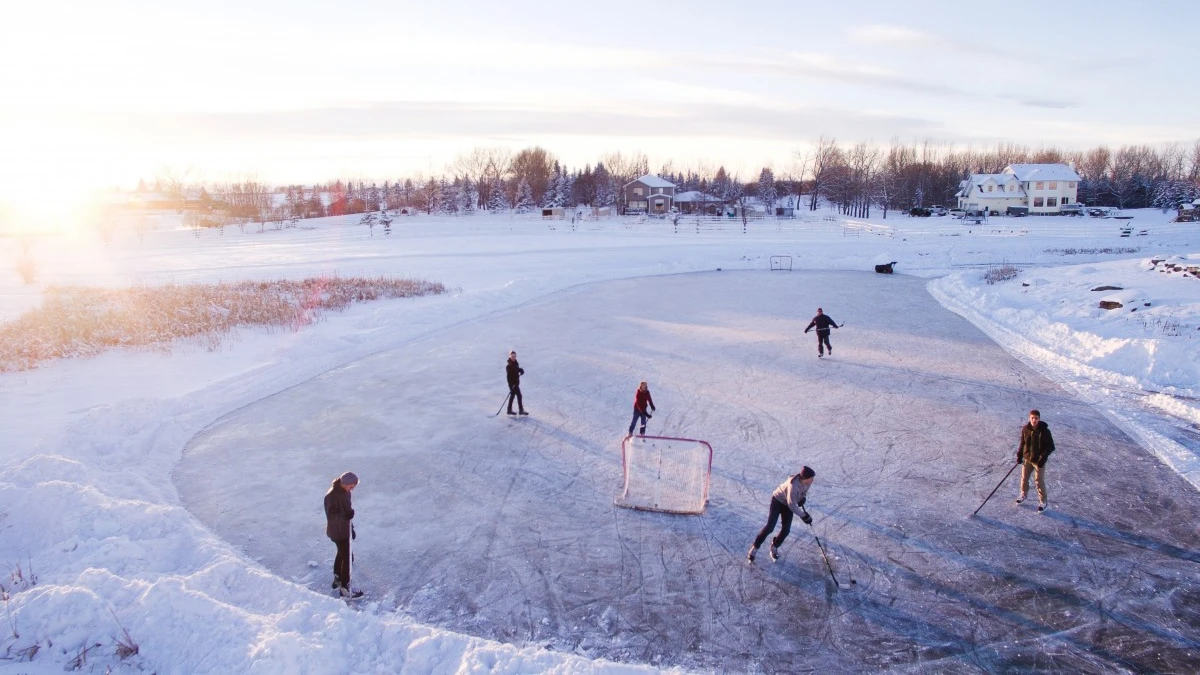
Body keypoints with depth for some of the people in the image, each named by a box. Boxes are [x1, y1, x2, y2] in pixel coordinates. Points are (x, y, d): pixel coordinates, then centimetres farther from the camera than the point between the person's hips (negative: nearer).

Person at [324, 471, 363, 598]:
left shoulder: (345, 491, 0)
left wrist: (351, 528, 20)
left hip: (345, 529, 9)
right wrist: (344, 516, -44)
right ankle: (345, 588, 11)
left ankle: (337, 580, 43)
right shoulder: (332, 496, -27)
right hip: (338, 531, -9)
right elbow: (331, 516, -27)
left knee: (342, 554, 24)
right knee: (347, 558, -2)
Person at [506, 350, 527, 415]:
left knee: (512, 395, 14)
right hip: (512, 383, -9)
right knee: (519, 396, -6)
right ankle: (521, 410, 1)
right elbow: (509, 376, -20)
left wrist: (520, 371, -6)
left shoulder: (516, 363, 9)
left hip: (516, 382, 9)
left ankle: (509, 410, 21)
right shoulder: (509, 365, -17)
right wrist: (511, 385, -24)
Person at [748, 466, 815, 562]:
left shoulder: (806, 482, -17)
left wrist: (803, 498, -10)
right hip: (778, 500, -6)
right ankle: (755, 547, 5)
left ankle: (774, 547, 23)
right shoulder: (793, 486, -38)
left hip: (788, 503, 6)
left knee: (786, 529, -1)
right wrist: (803, 515, -27)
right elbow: (792, 505, -33)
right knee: (770, 527, -10)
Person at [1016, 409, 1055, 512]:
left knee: (1039, 481, 2)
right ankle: (1023, 495, 39)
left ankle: (1043, 502, 17)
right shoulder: (1025, 429, -6)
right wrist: (1019, 455, 6)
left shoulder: (1044, 431, -18)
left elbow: (1051, 447, -13)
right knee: (1024, 478, 16)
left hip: (1039, 461, -4)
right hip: (1027, 458, 4)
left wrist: (1043, 458, -19)